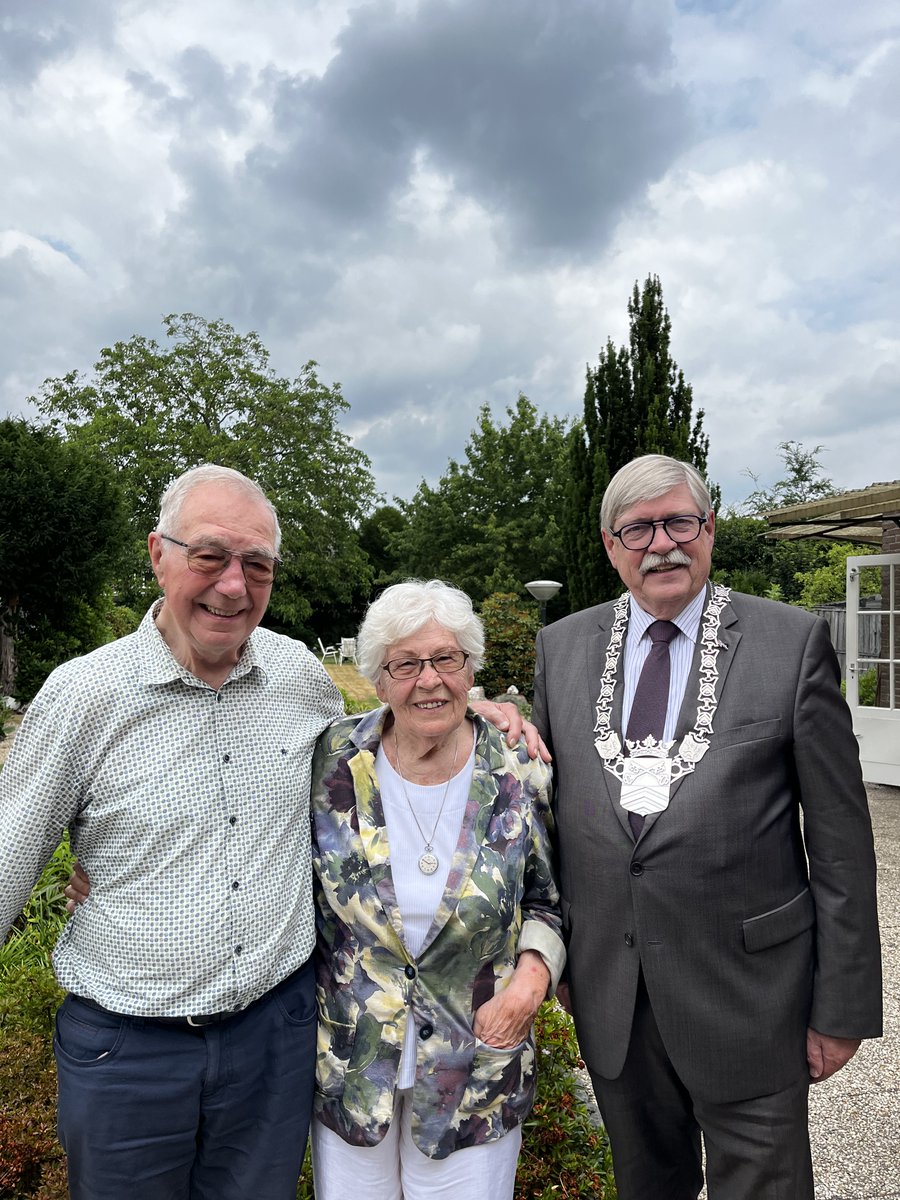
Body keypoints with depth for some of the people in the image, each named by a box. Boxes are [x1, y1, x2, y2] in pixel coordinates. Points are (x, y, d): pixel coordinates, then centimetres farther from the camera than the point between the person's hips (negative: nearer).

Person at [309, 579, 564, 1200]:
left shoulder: (521, 778, -11)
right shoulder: (332, 762, -11)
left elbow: (546, 903, 3)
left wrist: (532, 973, -13)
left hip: (476, 1068, 0)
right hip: (347, 1061, 1)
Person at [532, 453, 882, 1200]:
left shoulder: (793, 642, -9)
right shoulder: (563, 647, 1)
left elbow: (840, 838, -6)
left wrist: (843, 1006, -5)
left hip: (746, 991, -3)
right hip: (607, 989, 4)